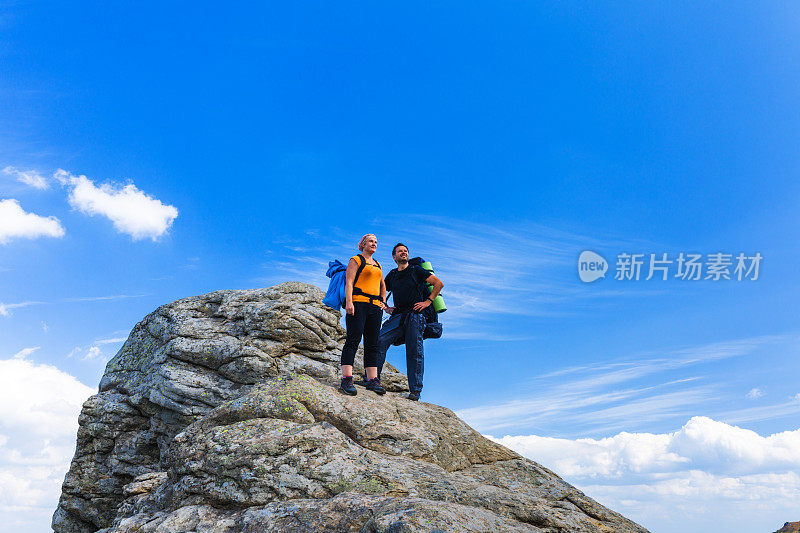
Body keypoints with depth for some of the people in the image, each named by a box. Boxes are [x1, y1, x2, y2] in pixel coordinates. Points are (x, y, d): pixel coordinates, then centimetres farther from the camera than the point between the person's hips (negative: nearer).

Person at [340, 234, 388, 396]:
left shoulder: (377, 265, 26)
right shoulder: (356, 260, 6)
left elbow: (383, 286, 35)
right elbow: (349, 282, -5)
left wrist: (383, 301, 18)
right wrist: (349, 302, -17)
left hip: (375, 307, 7)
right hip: (358, 304, -7)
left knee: (372, 344, 2)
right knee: (353, 340, -15)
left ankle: (372, 380, 1)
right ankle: (346, 379, -20)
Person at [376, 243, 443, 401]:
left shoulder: (416, 270, 8)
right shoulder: (392, 275, 20)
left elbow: (438, 283, 2)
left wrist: (428, 301, -3)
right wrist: (385, 308, 13)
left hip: (415, 315, -3)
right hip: (397, 317, 3)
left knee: (415, 352, -6)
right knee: (380, 340, -16)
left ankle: (415, 390, -2)